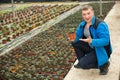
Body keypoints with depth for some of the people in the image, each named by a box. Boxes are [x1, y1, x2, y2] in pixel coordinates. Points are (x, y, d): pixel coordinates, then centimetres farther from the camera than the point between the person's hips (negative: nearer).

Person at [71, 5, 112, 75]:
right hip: (91, 47, 8)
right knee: (75, 43, -1)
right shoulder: (83, 24, -2)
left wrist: (91, 41, -43)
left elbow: (105, 41, -35)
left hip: (101, 51, -8)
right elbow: (78, 37, 8)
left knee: (83, 64, -20)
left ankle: (104, 64, 1)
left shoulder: (101, 25, -26)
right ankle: (81, 62, 14)